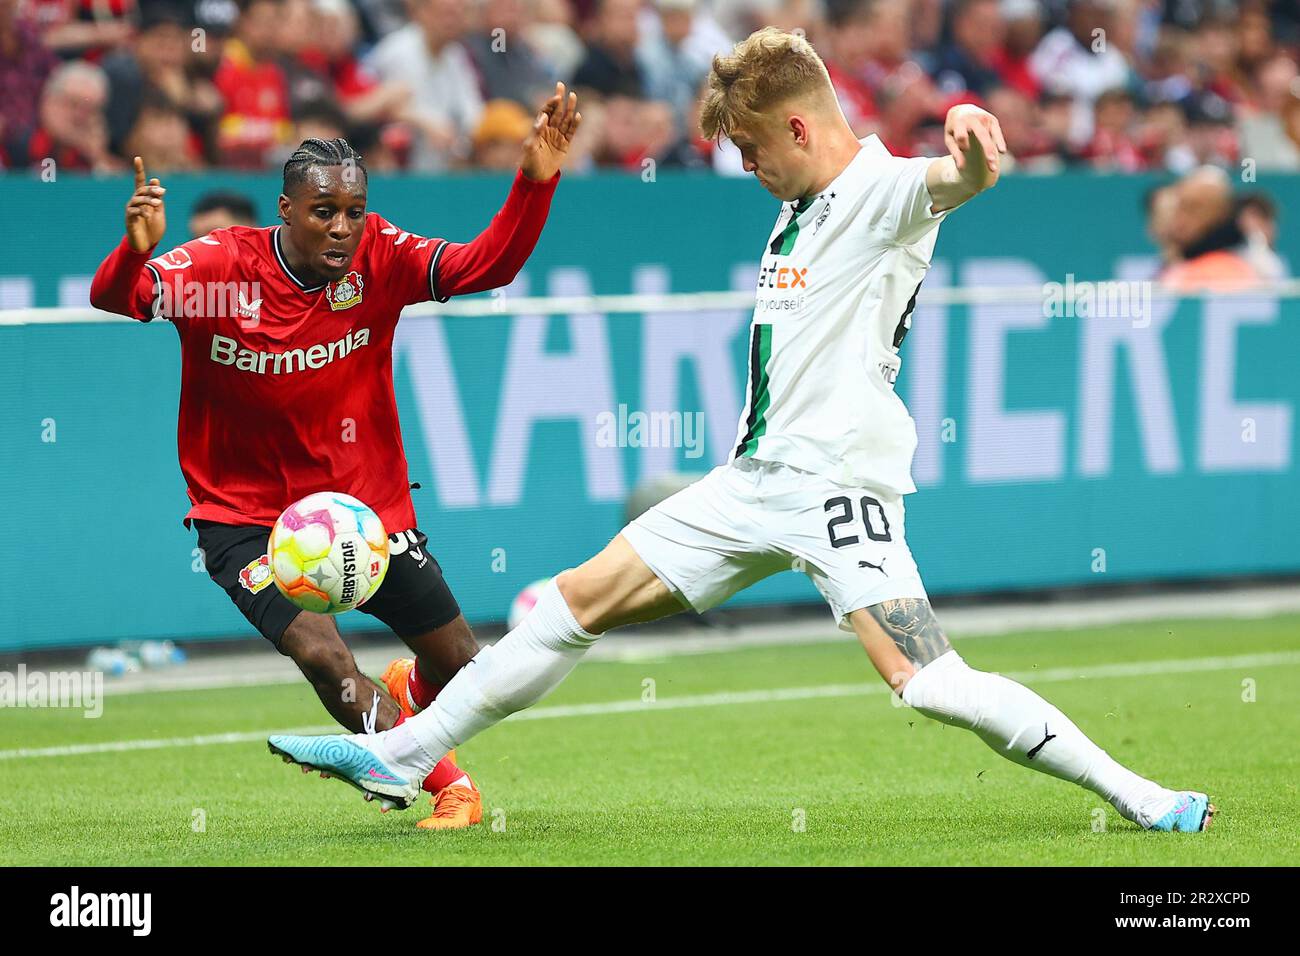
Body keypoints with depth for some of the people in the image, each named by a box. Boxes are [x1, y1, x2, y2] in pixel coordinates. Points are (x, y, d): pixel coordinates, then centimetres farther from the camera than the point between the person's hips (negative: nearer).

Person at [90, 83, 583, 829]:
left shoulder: (379, 258, -12)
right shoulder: (221, 266, -19)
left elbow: (486, 265, -18)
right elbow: (117, 298, -30)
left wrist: (535, 184, -32)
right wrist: (136, 252, -52)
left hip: (367, 505, 3)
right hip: (247, 515, -3)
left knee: (459, 662, 10)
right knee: (322, 655, -24)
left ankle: (403, 693, 51)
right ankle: (450, 786, -2)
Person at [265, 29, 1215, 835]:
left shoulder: (884, 191, -12)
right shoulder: (800, 210, 16)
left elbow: (950, 182, -36)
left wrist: (971, 146, -58)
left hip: (842, 482, -9)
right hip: (758, 476, 9)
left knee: (926, 682, -22)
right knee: (584, 598, 10)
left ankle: (1136, 795, -14)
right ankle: (400, 756, 17)